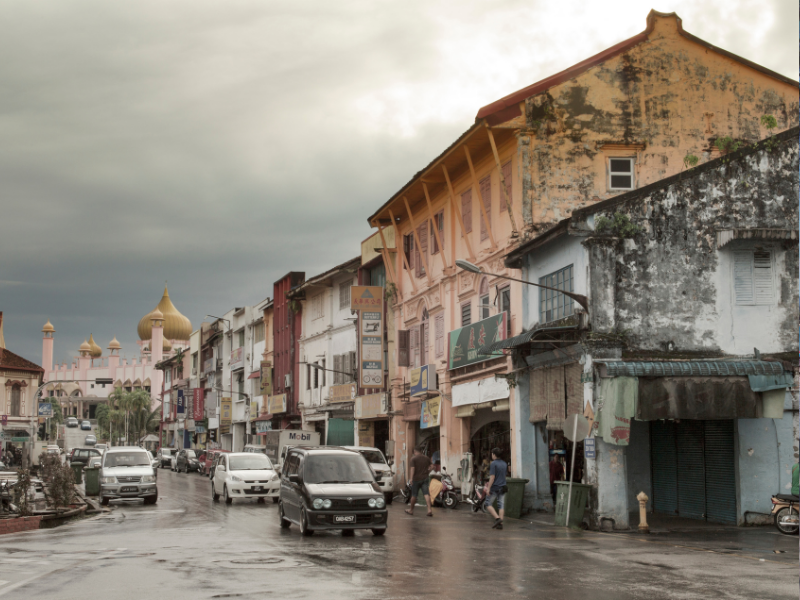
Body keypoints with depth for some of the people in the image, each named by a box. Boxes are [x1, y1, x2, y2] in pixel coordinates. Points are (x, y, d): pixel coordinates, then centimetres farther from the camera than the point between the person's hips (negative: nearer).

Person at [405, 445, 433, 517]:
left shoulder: (413, 458, -6)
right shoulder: (426, 458, 8)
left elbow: (412, 468, -15)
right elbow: (431, 466, 10)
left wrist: (411, 478, -19)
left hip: (416, 479, -3)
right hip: (425, 478, 3)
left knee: (414, 495, 8)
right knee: (426, 494, -6)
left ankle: (411, 510, 20)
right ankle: (429, 509, -21)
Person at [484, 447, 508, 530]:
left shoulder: (493, 464, -13)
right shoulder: (504, 464, 10)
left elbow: (492, 477, -18)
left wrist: (488, 488, -16)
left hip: (495, 488, -6)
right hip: (502, 487, 6)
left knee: (488, 504, 4)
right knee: (501, 505, 4)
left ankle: (497, 518, -13)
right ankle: (500, 523, -2)